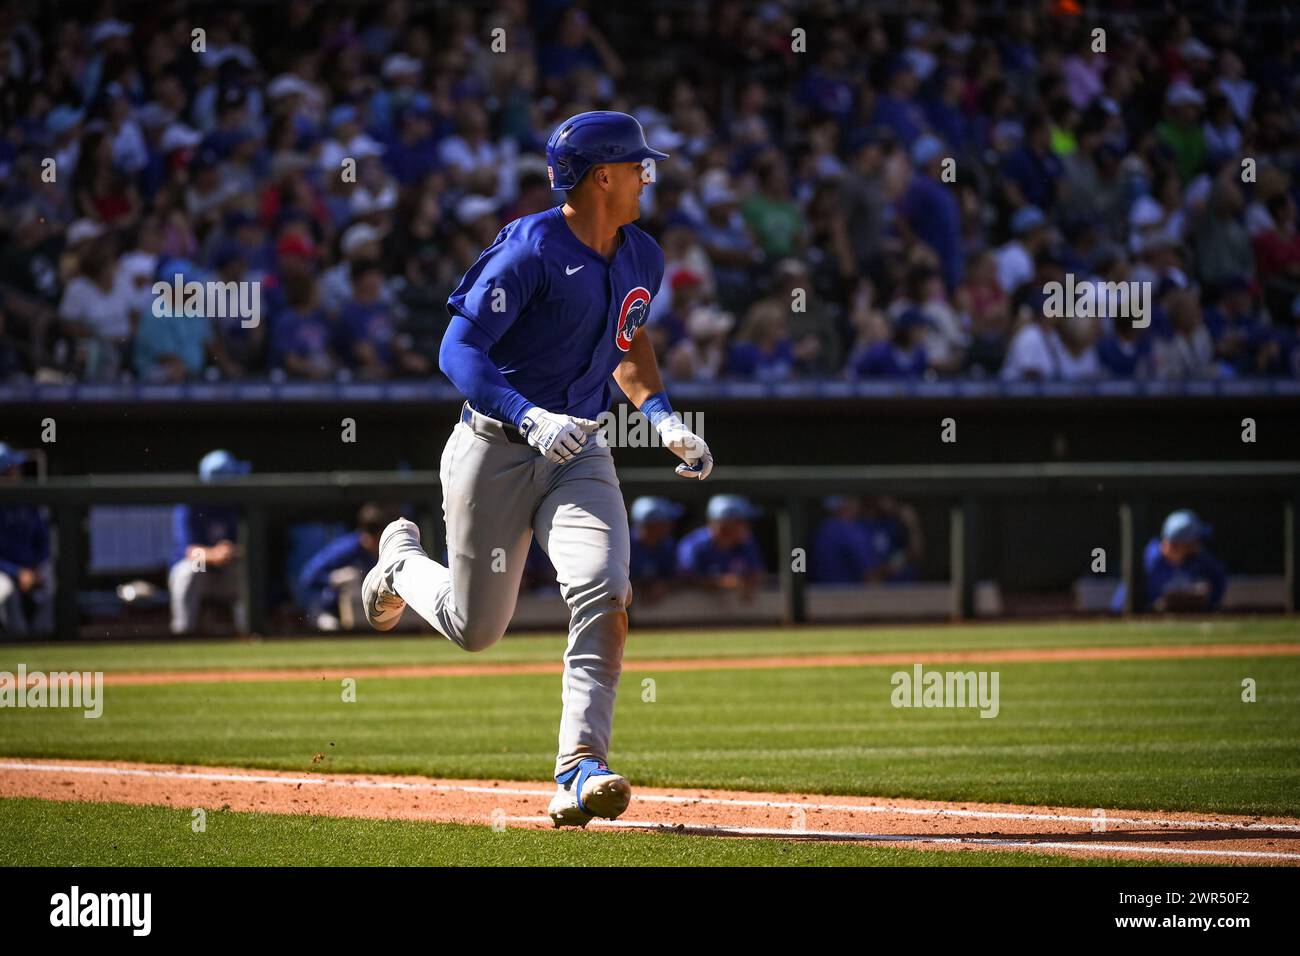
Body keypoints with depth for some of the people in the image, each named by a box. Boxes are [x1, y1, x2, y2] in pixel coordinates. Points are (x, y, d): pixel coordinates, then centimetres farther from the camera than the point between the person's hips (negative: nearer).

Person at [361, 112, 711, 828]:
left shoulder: (642, 259, 7)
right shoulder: (530, 250, -17)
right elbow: (458, 350, -21)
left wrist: (661, 416, 10)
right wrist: (531, 417, -34)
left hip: (579, 455, 5)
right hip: (494, 449, -5)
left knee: (604, 596, -21)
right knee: (476, 628, 8)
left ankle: (580, 769, -22)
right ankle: (403, 560, 43)